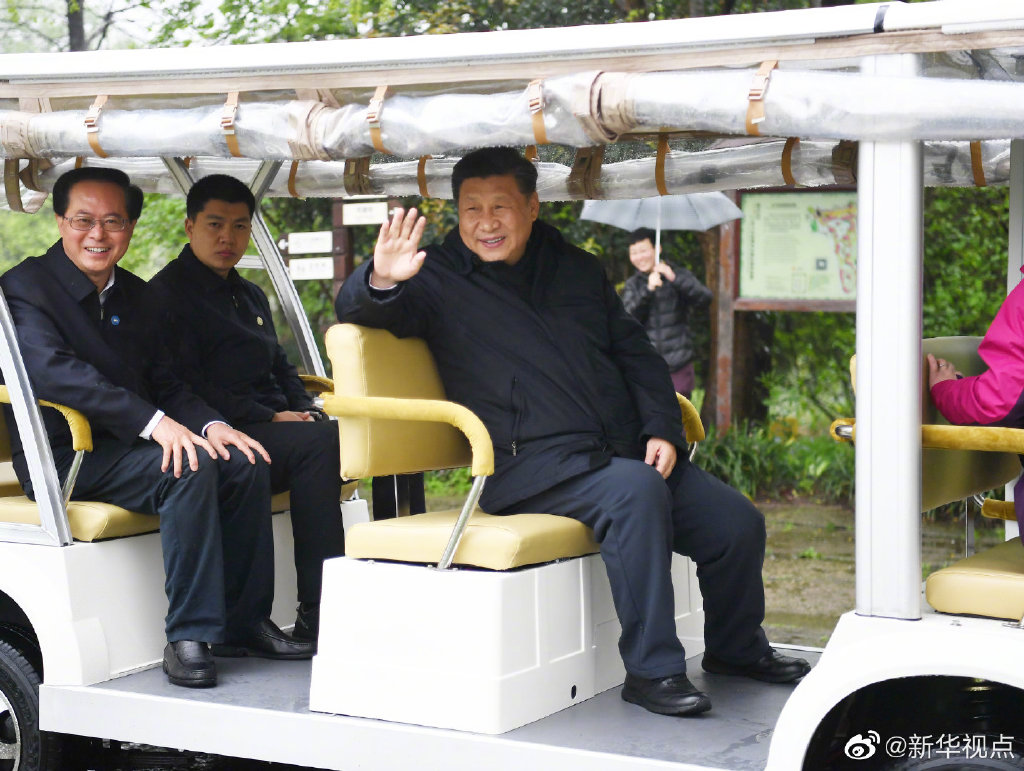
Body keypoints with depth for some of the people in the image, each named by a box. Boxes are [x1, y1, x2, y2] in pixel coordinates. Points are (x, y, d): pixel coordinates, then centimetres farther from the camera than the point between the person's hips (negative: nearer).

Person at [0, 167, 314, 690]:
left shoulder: (133, 293, 15)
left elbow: (161, 380, 13)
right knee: (191, 469, -29)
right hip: (63, 456, -7)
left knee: (245, 463, -12)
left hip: (125, 446, 7)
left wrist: (210, 425, -10)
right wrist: (154, 422, -34)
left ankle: (245, 620, -2)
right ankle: (188, 636, -27)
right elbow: (53, 370, -25)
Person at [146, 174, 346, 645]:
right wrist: (269, 419, -15)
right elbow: (186, 387, -11)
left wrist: (305, 410, 5)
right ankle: (316, 618, -32)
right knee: (318, 442, -31)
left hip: (274, 425, 8)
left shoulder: (251, 296, 27)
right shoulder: (166, 293, -1)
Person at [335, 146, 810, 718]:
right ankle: (652, 669, -28)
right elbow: (359, 310, -9)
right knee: (635, 490, -34)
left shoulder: (579, 270, 18)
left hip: (628, 451, 6)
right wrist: (382, 282, -33)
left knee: (738, 522, -5)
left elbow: (636, 354, 21)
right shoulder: (441, 281, 5)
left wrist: (662, 429, 5)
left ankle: (736, 648, 23)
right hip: (531, 467, -6)